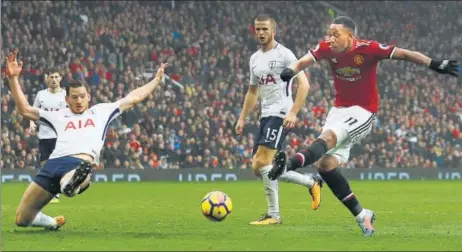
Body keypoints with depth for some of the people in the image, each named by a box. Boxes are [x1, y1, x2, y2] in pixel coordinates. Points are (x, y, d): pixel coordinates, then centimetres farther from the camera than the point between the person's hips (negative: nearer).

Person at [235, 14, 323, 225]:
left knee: (262, 163, -18)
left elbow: (304, 84, -13)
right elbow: (252, 92, 27)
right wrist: (242, 118, 19)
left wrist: (293, 113, -22)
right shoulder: (254, 59, 16)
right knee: (258, 168, 3)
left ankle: (273, 215, -10)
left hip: (280, 114, -9)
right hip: (265, 115, 9)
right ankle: (311, 183, 14)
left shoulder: (284, 54, -8)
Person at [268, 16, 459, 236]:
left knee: (328, 137, -31)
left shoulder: (367, 49, -18)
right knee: (325, 165, -2)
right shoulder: (327, 48, -6)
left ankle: (289, 164, -53)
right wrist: (291, 70, -41)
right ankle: (360, 214, 7)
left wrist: (434, 64, -26)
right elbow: (305, 60, -19)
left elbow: (404, 54, -17)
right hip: (339, 109, 6)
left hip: (363, 111, -6)